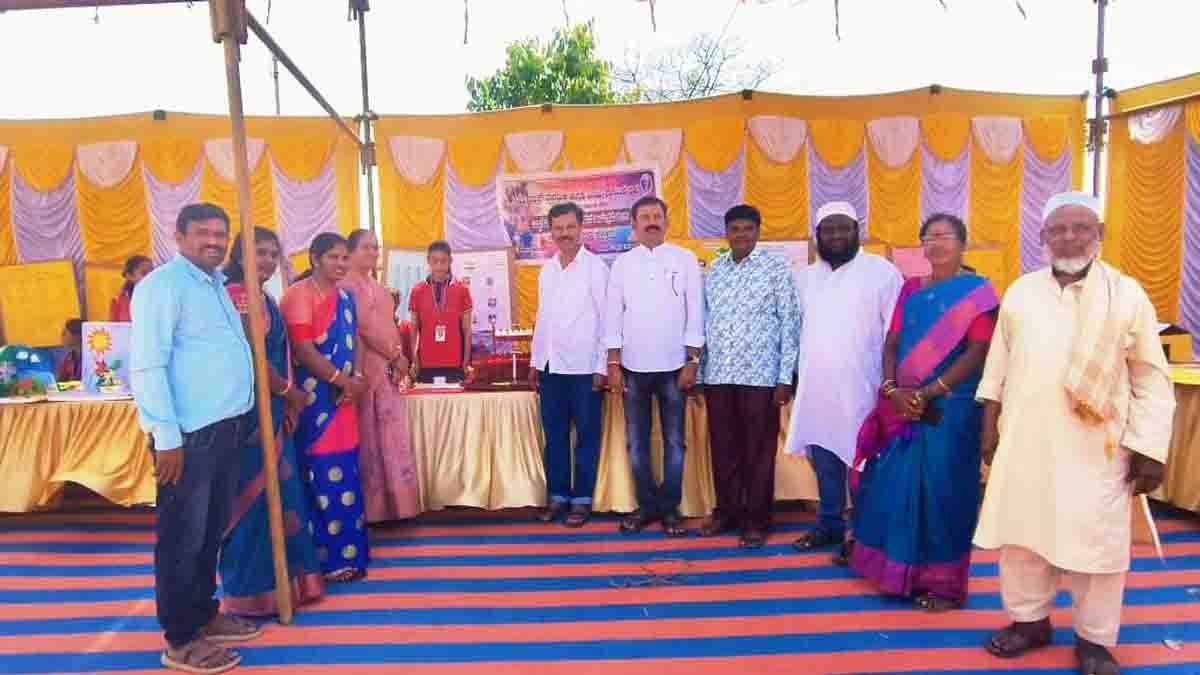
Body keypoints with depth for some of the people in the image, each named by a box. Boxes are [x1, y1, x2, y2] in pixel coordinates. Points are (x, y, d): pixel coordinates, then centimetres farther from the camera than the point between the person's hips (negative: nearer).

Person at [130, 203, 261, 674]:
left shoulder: (216, 285, 16)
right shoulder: (163, 285, -11)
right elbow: (147, 365, -17)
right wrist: (167, 437, -20)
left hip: (225, 426, 9)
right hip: (189, 433, -9)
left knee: (212, 531, 18)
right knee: (183, 536, 3)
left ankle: (205, 615, 33)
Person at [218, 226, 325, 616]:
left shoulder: (265, 298, 15)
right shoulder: (238, 295, -15)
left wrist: (286, 401, 7)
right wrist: (290, 392, -9)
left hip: (272, 410, 10)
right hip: (252, 411, -10)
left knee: (276, 494, 15)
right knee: (256, 496, 0)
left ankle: (278, 579, 26)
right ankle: (255, 591, 12)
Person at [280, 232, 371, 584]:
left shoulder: (345, 296, 13)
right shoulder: (299, 294, -10)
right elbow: (303, 349, -17)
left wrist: (356, 379, -2)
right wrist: (344, 380, -14)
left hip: (343, 396, 7)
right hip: (315, 397, -7)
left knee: (344, 475, 11)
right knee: (323, 477, -3)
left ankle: (345, 552, 21)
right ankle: (326, 557, 8)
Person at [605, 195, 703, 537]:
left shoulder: (685, 259, 1)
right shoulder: (622, 263, 5)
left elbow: (695, 313, -1)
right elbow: (613, 315, 4)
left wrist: (692, 362, -6)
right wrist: (613, 363, -1)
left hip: (673, 366, -2)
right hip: (634, 367, 2)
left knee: (673, 440, 6)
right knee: (637, 441, 8)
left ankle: (670, 507, 18)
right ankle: (646, 505, 21)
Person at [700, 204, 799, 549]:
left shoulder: (777, 268, -1)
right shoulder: (714, 270, 10)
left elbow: (790, 323, -4)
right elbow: (705, 322, 12)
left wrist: (786, 377, -8)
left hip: (760, 375, -4)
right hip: (717, 375, 4)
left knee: (758, 450, 4)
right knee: (723, 447, 11)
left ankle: (756, 519, 16)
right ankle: (726, 510, 26)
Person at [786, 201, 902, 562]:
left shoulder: (882, 271, -4)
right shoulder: (807, 276, 12)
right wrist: (794, 377, 13)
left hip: (861, 388, -5)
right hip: (815, 388, 5)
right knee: (824, 461, 13)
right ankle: (829, 525, 27)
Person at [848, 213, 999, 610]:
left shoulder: (977, 291, -2)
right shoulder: (911, 289, 14)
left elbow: (978, 351, -11)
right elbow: (892, 342, 8)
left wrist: (928, 393, -17)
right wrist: (891, 388, -9)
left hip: (951, 407, -5)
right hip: (903, 406, 5)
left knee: (942, 491, 0)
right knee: (896, 487, 7)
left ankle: (944, 583, 14)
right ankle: (901, 571, 22)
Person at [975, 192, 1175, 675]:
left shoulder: (1128, 295, -3)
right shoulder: (1020, 291, 5)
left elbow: (1151, 378, -1)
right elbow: (999, 364, 10)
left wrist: (1150, 450, -5)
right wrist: (989, 428, 8)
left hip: (1096, 448, -2)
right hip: (1024, 441, 3)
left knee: (1097, 541, 5)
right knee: (1022, 532, 10)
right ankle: (1030, 620, 29)